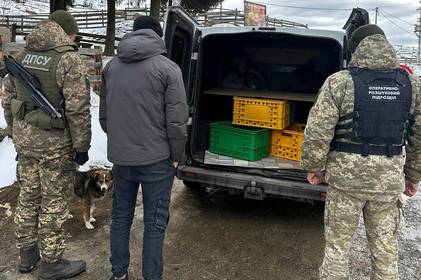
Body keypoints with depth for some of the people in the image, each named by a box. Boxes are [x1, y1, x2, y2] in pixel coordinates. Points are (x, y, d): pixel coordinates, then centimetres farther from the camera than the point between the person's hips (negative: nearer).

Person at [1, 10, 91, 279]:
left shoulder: (22, 56, 9)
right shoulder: (69, 59, -15)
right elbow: (78, 109, -20)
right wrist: (82, 146, -12)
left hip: (25, 140, 8)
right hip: (55, 145, -7)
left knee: (28, 197, 20)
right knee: (54, 203, 6)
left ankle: (27, 255, 36)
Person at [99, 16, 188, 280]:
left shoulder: (111, 66, 6)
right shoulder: (167, 68, -10)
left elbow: (103, 113, 13)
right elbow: (176, 119, -12)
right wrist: (177, 155, 0)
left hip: (120, 157, 5)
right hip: (156, 158, -5)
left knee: (121, 216, 18)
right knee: (155, 222, 7)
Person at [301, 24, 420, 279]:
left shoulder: (340, 81, -9)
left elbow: (317, 132, -12)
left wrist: (314, 167, 2)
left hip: (346, 175, -3)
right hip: (390, 179, 3)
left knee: (338, 244, 13)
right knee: (386, 247, 17)